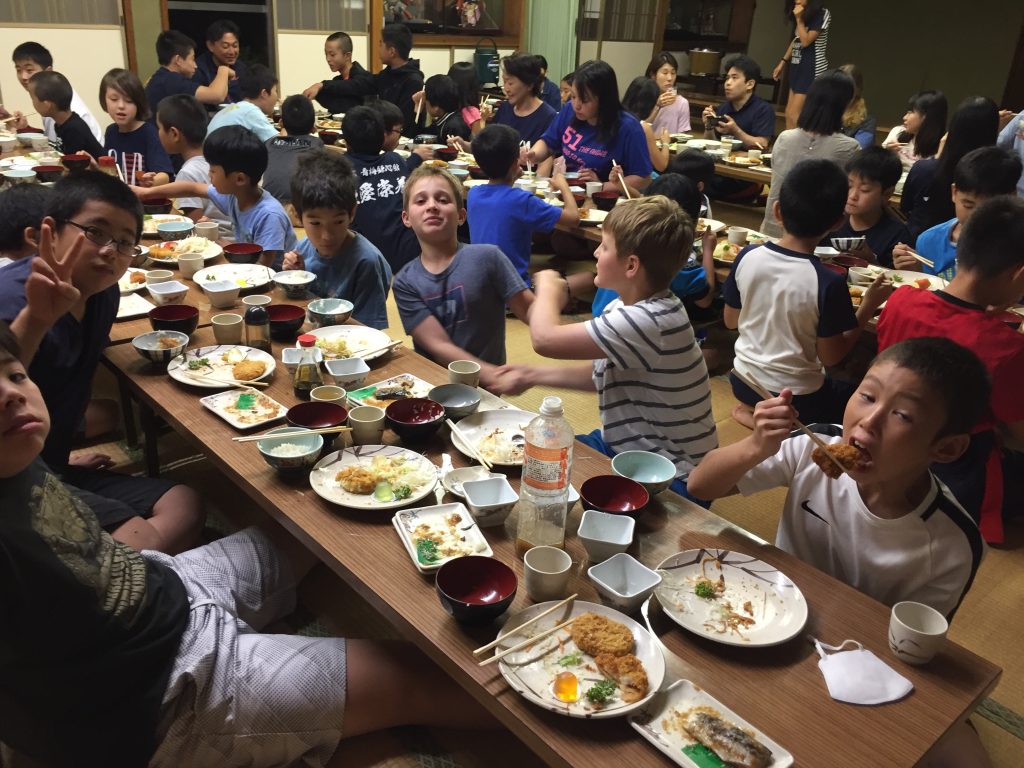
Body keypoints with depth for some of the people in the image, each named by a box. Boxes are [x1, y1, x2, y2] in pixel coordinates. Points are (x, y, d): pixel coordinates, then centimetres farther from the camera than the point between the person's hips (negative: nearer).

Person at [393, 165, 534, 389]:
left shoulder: (486, 257, -6)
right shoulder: (405, 282, -2)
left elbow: (532, 312, -4)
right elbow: (439, 346, -9)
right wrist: (496, 375, -21)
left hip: (483, 388, -1)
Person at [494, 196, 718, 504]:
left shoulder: (652, 321, -29)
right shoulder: (629, 309, 1)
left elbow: (545, 338, -29)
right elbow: (601, 374, 16)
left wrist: (548, 290, -9)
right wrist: (534, 375, 7)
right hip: (623, 446, 9)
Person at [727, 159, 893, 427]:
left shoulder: (747, 256, -14)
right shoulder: (829, 283, -26)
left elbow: (731, 321, 0)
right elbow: (830, 356, -14)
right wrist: (869, 306, -6)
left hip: (743, 380, 5)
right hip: (795, 396, -5)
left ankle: (751, 408, 14)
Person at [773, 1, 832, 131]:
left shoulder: (822, 14, -12)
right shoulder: (802, 14, 11)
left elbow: (805, 41, -16)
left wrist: (799, 19, -13)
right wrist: (783, 62, 20)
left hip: (812, 69, -8)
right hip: (798, 66, 8)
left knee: (793, 114, -14)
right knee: (789, 113, 6)